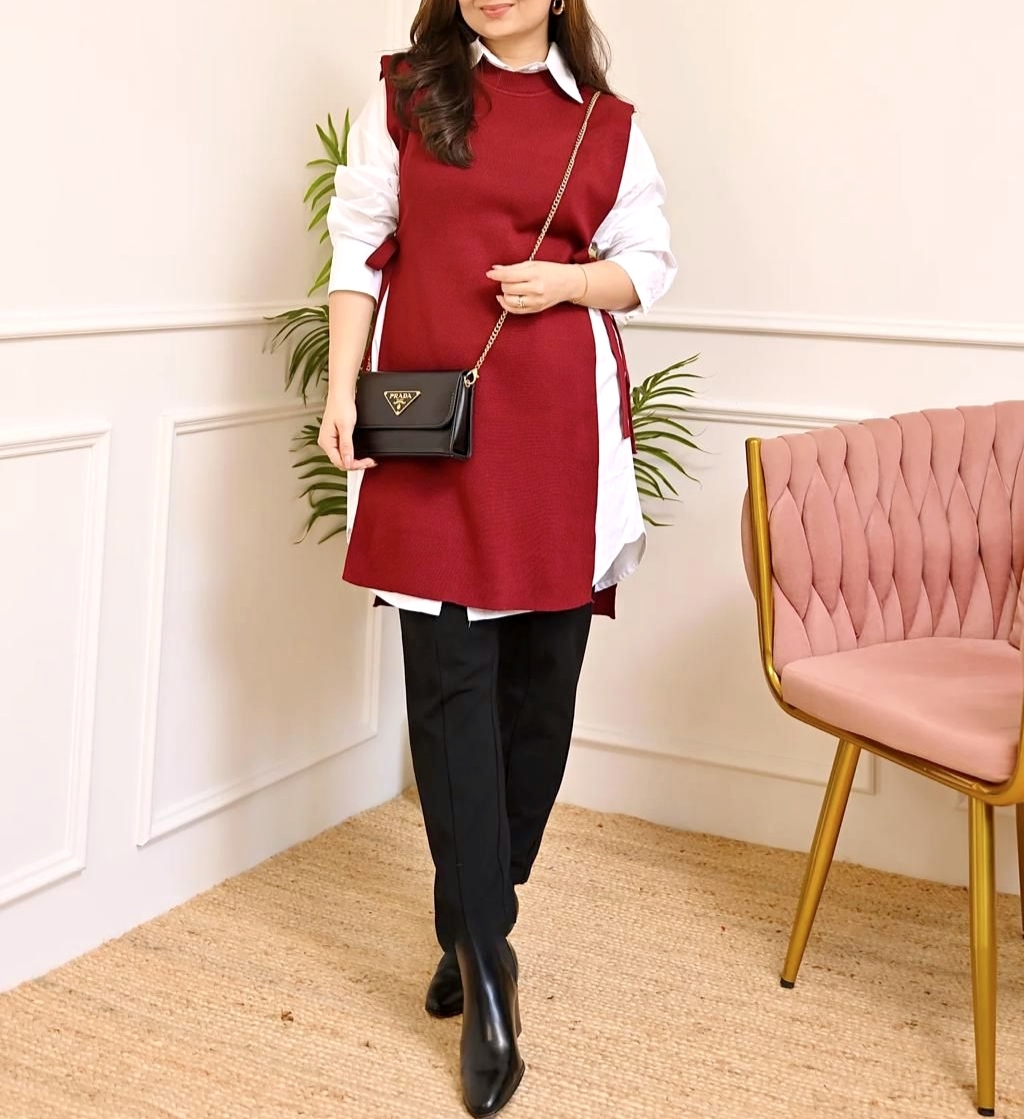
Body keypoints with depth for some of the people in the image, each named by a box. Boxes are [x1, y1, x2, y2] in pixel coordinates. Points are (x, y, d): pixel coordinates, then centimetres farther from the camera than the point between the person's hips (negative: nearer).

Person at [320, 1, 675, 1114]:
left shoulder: (608, 124, 11)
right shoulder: (404, 95, 9)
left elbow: (647, 261, 16)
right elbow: (362, 247, 6)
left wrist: (570, 281, -5)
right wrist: (341, 393, -3)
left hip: (560, 430, 1)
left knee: (541, 672, 4)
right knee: (450, 676, -5)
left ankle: (473, 924, 22)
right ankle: (485, 968, 2)